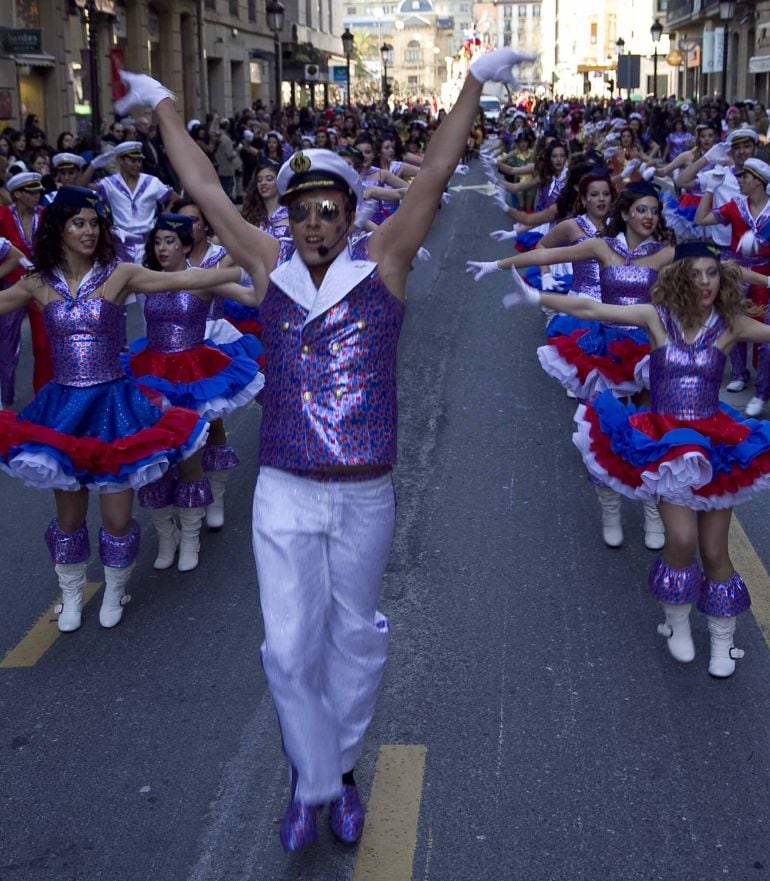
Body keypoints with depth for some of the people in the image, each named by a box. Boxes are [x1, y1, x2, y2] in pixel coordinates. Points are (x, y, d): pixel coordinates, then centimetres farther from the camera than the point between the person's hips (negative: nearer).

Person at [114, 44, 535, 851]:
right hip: (283, 492, 1)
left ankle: (342, 769, 35)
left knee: (354, 639, 14)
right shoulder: (272, 266, 2)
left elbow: (433, 177, -7)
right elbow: (206, 193, 8)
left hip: (365, 493, 0)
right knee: (289, 646, 2)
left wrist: (475, 85, -11)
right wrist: (163, 106, 14)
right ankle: (313, 782, 24)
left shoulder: (381, 260, -2)